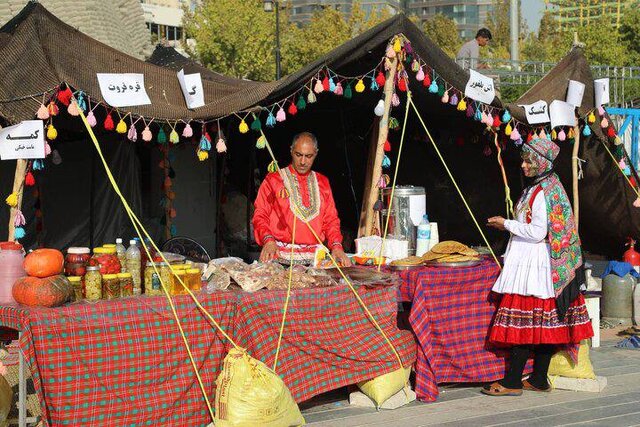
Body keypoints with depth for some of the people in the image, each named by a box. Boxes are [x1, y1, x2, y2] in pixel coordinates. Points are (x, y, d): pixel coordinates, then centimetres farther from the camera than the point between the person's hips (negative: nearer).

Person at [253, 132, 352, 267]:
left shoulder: (322, 182, 19)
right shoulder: (273, 180, 9)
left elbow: (331, 219, 18)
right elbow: (260, 216, 4)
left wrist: (336, 246, 1)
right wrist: (268, 240, -15)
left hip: (314, 258, 3)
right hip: (281, 256, -3)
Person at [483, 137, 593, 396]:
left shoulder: (543, 192, -16)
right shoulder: (543, 187, 15)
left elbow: (538, 232, -20)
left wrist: (507, 224, -11)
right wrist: (510, 225, 15)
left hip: (535, 265, -10)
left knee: (524, 321, -9)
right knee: (543, 324, 10)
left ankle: (513, 382, -8)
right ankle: (539, 379, 14)